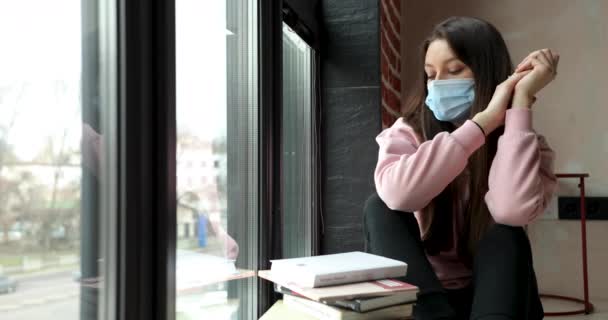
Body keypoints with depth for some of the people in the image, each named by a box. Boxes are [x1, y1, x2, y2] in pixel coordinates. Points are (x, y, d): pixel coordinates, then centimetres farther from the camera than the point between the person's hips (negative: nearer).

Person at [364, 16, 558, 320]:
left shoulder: (524, 144, -7)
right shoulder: (407, 134, -6)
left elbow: (513, 210, -33)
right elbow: (397, 194, -32)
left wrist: (521, 100, -25)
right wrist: (484, 119, -29)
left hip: (491, 293, 0)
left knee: (505, 232, -29)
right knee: (380, 208, -24)